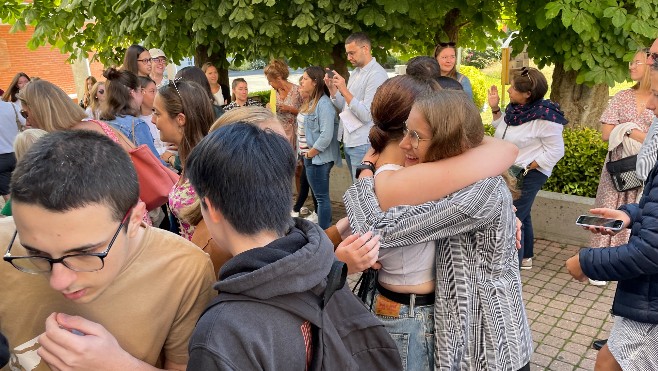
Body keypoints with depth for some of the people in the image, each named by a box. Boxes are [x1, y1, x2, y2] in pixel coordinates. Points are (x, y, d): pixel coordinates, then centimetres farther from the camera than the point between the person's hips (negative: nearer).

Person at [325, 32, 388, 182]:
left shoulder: (377, 75, -14)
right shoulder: (356, 72, 14)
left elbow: (366, 115, -20)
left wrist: (344, 90, -21)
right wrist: (332, 87, 0)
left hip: (363, 144, -8)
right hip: (348, 141, 9)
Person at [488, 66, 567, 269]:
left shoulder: (545, 117, -22)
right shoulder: (515, 108, 1)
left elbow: (555, 151, -18)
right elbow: (501, 128, 18)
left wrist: (526, 168, -20)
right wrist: (495, 109, 4)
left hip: (529, 174, -9)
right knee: (521, 215, 21)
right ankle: (525, 257, 38)